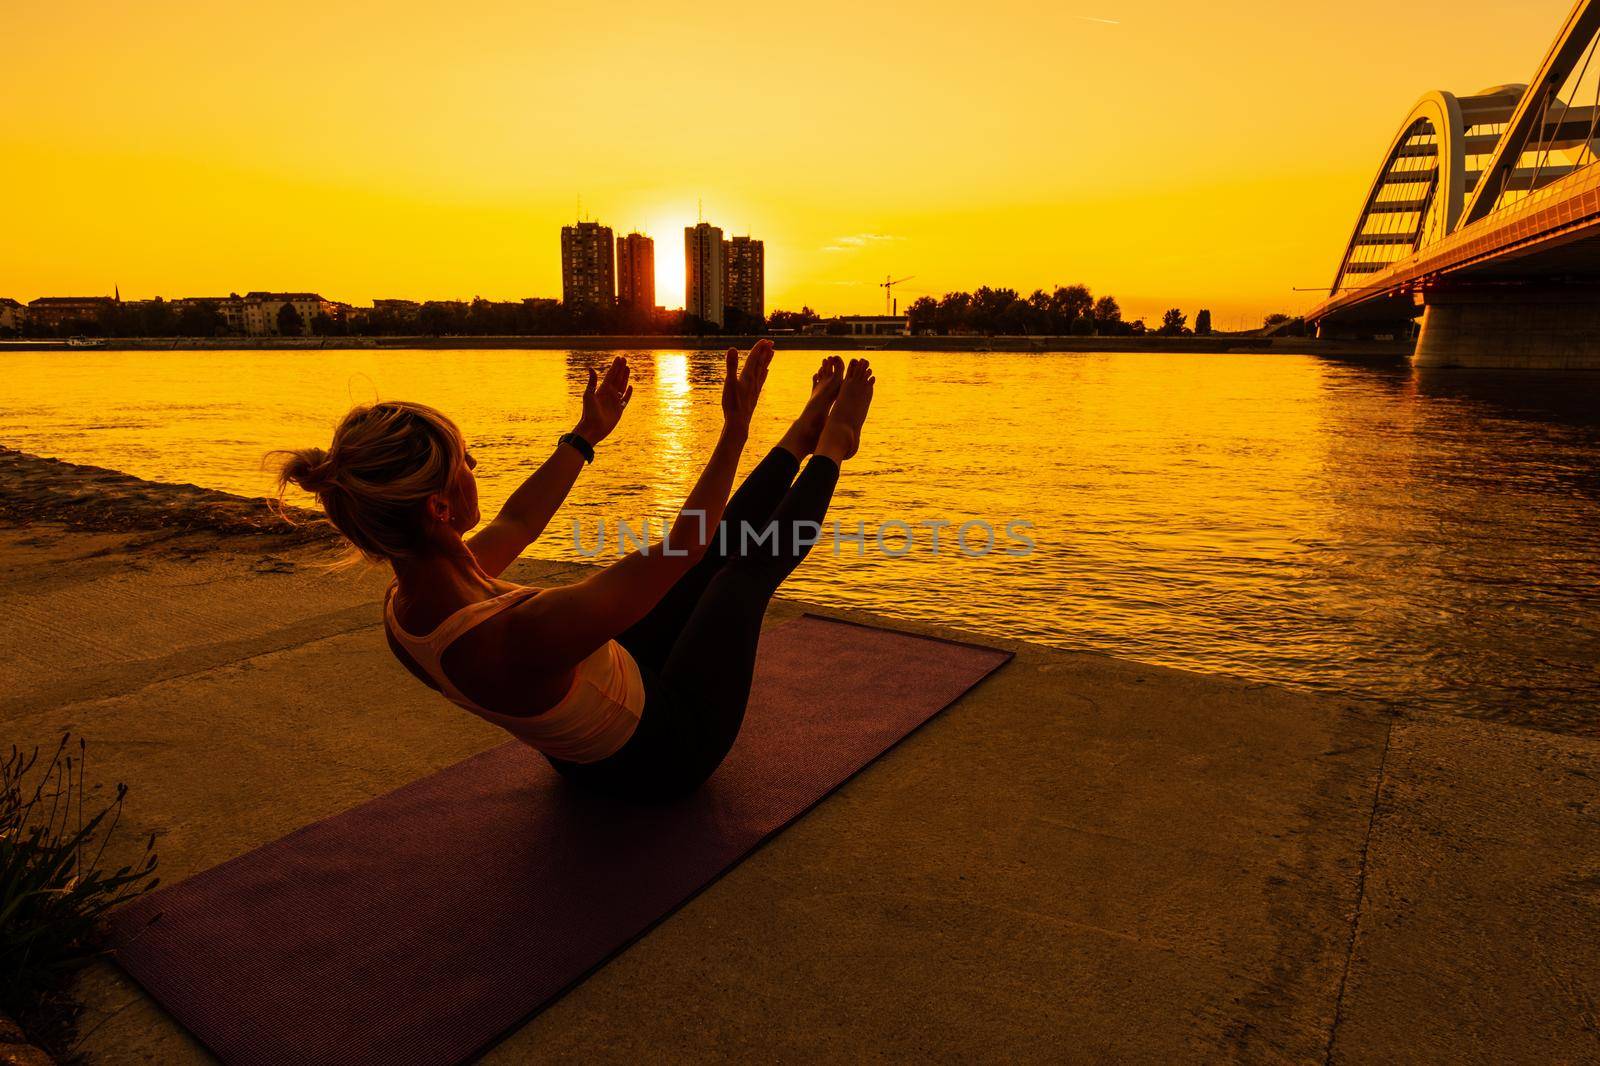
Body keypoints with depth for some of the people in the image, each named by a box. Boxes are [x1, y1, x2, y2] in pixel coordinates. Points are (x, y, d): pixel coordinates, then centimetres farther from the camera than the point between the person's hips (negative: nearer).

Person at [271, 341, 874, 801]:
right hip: (666, 753, -6)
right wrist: (734, 433, -26)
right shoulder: (520, 636, -44)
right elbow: (681, 546, -35)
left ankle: (800, 442, 34)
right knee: (746, 565, 6)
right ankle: (831, 448, 30)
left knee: (718, 547, 12)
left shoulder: (407, 610, -16)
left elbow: (516, 524, 1)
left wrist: (586, 435, 12)